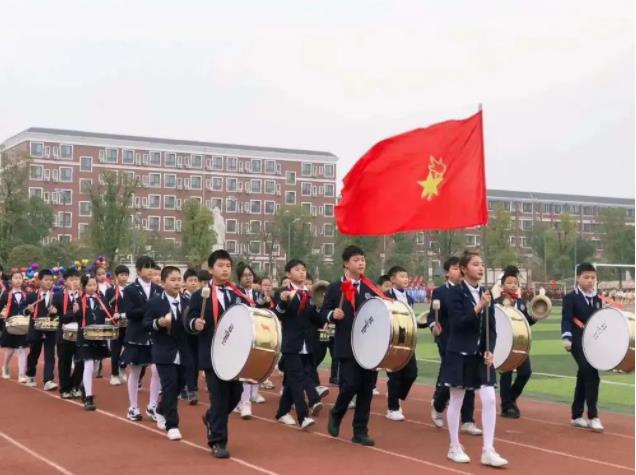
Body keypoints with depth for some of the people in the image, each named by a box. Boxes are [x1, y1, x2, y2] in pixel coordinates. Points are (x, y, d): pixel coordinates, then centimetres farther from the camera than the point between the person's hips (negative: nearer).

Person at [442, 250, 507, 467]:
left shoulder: (486, 294, 8)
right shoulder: (456, 292, -9)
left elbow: (491, 327, 8)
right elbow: (458, 323, -19)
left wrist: (490, 350, -5)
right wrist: (478, 308, -27)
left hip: (481, 355, 5)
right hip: (460, 354, -5)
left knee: (489, 399, -3)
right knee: (456, 400, 5)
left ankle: (488, 451, 1)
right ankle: (455, 448, 17)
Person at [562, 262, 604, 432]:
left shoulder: (597, 299, 15)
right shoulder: (571, 297, -5)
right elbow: (566, 319, -13)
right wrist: (566, 338, -26)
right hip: (578, 342, -7)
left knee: (584, 376, 12)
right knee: (591, 374, -19)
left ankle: (577, 416, 22)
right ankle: (593, 416, -16)